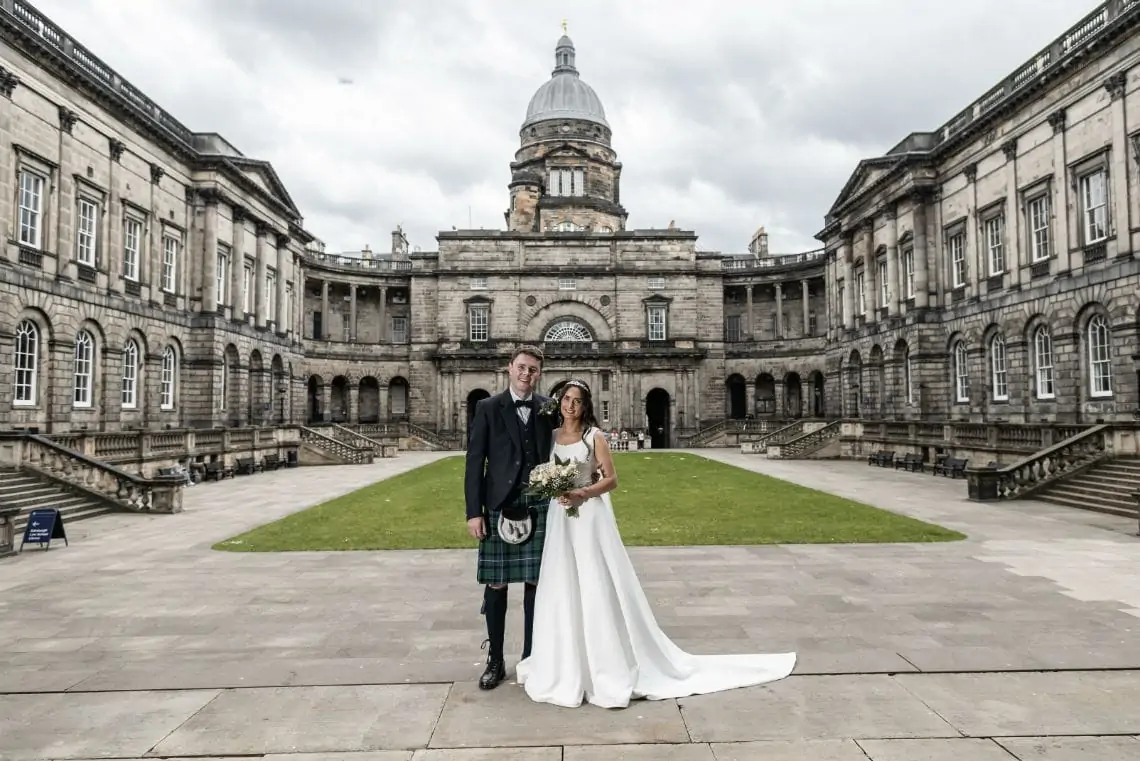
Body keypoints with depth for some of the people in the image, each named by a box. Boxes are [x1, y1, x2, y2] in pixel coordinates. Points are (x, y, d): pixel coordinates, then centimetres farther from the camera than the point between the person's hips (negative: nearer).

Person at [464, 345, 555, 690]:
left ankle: (531, 658, 22)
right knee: (495, 585, 5)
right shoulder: (488, 408, 1)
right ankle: (495, 661, 19)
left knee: (535, 584, 7)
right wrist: (474, 511, -6)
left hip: (539, 508, 1)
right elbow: (475, 462, -1)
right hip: (499, 508, -1)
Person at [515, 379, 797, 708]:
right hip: (560, 519, 5)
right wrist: (551, 491, -4)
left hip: (590, 519, -5)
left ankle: (611, 672, 5)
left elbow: (611, 479, -7)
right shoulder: (551, 436, 9)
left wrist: (583, 493, -19)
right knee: (562, 591, 9)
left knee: (597, 589, -4)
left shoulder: (594, 435, -4)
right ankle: (565, 667, 23)